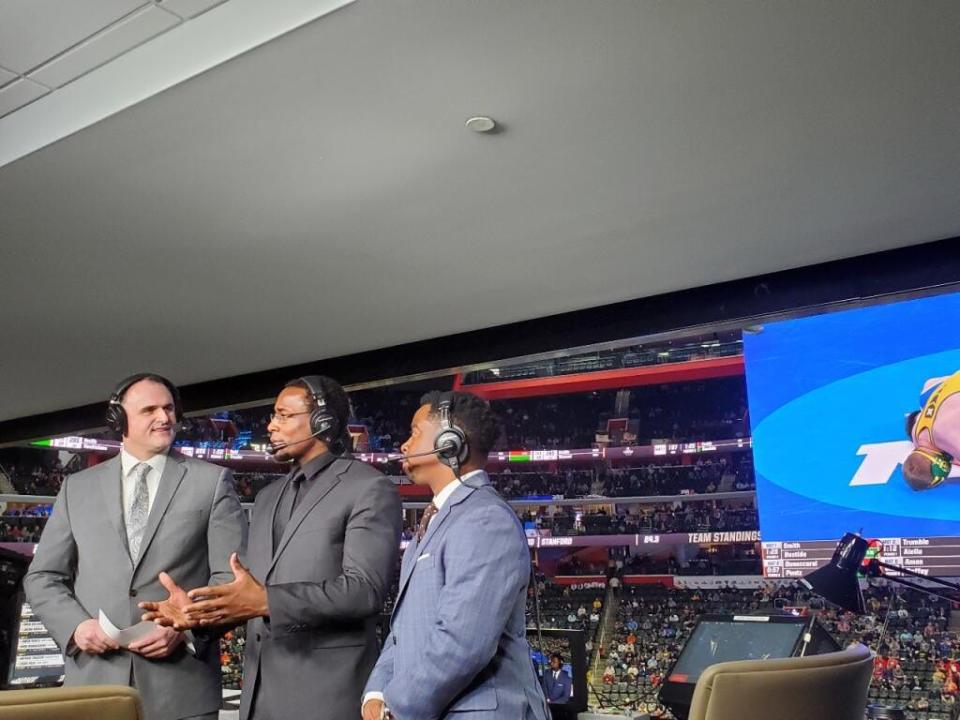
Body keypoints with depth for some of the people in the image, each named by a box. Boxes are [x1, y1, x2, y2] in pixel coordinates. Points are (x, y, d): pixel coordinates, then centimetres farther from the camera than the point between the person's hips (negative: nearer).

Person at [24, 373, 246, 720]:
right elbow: (42, 577, 11)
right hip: (94, 679, 2)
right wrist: (76, 625, -5)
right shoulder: (78, 487, 11)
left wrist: (186, 629, -14)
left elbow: (231, 577, -1)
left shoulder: (212, 481, 3)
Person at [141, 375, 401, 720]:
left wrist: (267, 601, -24)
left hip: (326, 691, -6)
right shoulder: (268, 497, 17)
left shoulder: (369, 489, -8)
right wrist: (198, 609, -2)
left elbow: (364, 589, -17)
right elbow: (249, 589, 17)